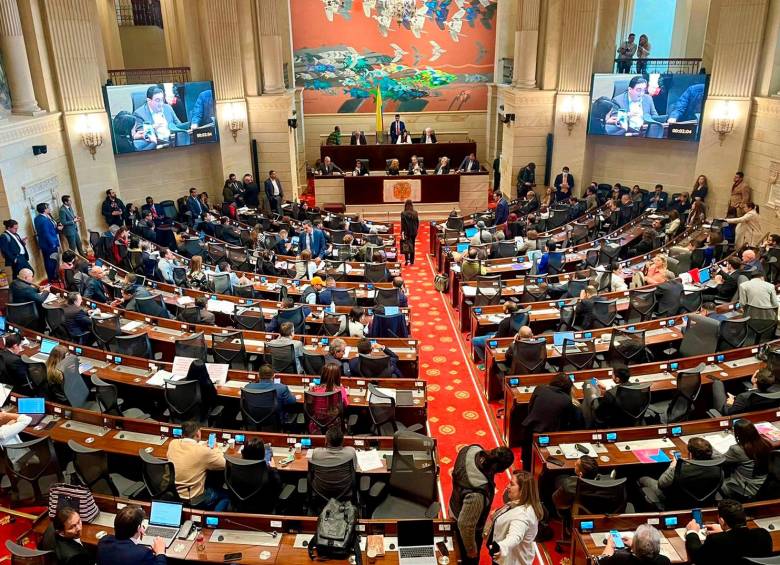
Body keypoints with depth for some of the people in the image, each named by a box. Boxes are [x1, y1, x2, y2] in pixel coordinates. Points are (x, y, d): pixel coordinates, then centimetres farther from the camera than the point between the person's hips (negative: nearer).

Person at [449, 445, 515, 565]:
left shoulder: (471, 449, -28)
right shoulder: (477, 493, -47)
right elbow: (465, 525, -32)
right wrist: (471, 548, -14)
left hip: (456, 508, 7)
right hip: (465, 529, -7)